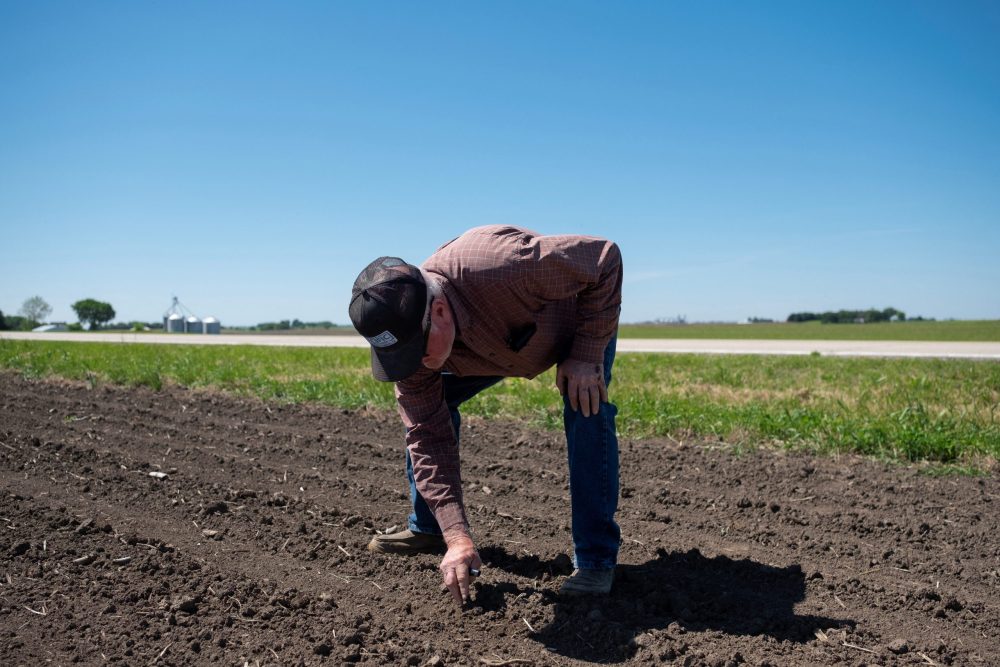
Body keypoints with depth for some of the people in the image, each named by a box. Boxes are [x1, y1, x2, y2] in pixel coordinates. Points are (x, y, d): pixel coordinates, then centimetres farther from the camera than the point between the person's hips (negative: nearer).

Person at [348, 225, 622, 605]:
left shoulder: (503, 268, -47)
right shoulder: (408, 340, -29)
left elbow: (604, 257, -33)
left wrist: (588, 356, -33)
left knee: (586, 409, -28)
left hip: (585, 319, -4)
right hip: (503, 342, 4)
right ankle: (427, 528, 13)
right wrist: (457, 537, -32)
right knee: (425, 409, -5)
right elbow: (429, 439, -25)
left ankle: (596, 558, -14)